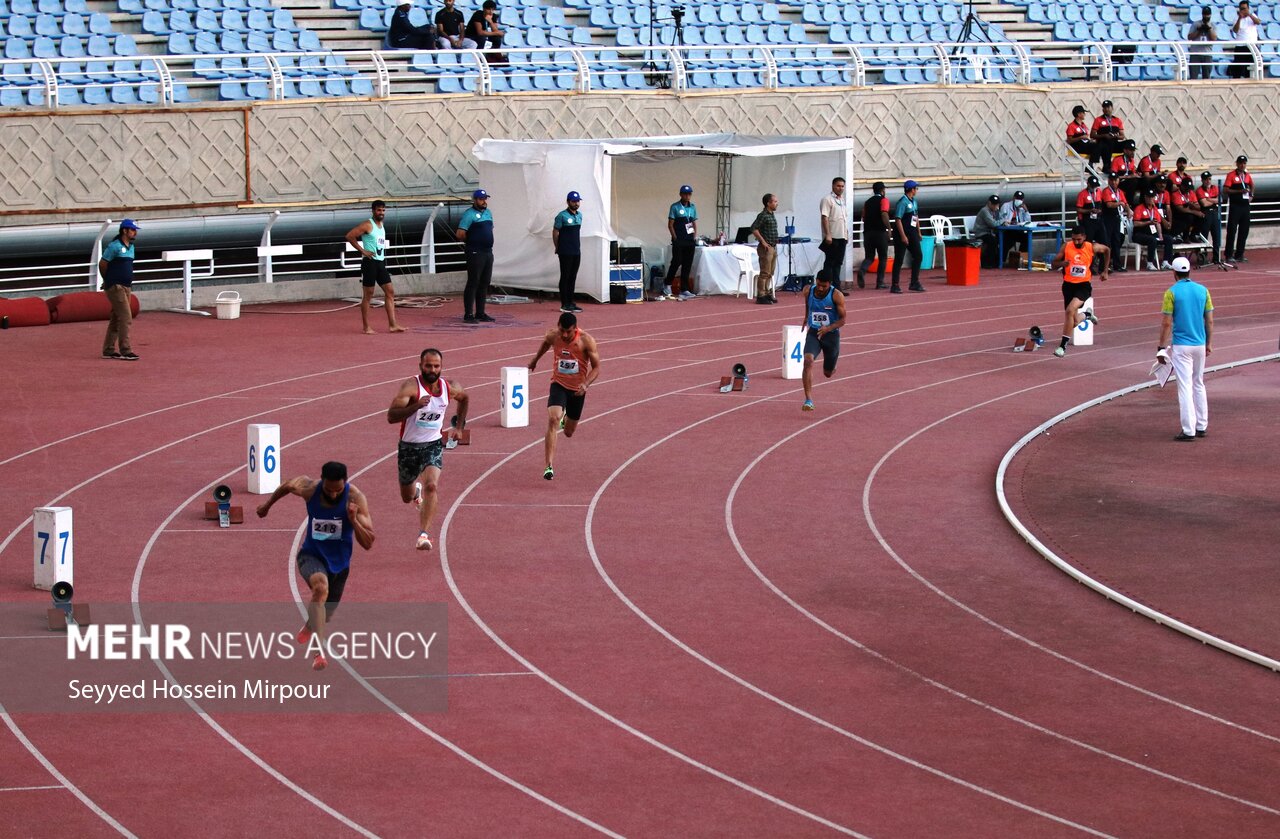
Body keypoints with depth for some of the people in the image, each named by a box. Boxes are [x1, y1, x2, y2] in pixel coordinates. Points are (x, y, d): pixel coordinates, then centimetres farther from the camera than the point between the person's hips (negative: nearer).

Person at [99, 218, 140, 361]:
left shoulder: (131, 247, 14)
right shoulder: (114, 246, -12)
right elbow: (102, 264, -8)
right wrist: (107, 281, 7)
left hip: (126, 287, 9)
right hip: (115, 287, -9)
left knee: (116, 319, 12)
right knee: (126, 318, -12)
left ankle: (108, 350, 18)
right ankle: (125, 351, -11)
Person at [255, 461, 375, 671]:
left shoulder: (356, 498, -24)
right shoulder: (308, 489, -19)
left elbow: (368, 543, -26)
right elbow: (287, 485, 7)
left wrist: (353, 520, -43)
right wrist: (268, 504, 22)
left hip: (339, 562, 2)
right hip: (312, 555, -2)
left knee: (325, 615, 19)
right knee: (320, 587, -37)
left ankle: (309, 626, 60)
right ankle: (319, 652, -43)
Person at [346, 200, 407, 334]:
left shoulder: (381, 226, 15)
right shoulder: (367, 225, -10)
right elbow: (349, 236, -17)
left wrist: (382, 252, 15)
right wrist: (362, 250, -16)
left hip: (381, 262, 8)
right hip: (370, 262, -8)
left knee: (390, 291, 2)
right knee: (368, 295, -3)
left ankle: (392, 325, 1)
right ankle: (366, 327, 2)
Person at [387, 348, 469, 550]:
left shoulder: (450, 388, -7)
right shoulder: (411, 386, -21)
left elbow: (464, 398, 20)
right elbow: (391, 416, -31)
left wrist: (459, 426, 17)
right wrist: (416, 406, -44)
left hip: (433, 445, 1)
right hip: (409, 446, -1)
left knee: (431, 486, -24)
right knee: (407, 497, 16)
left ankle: (424, 534, -22)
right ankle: (416, 489, 54)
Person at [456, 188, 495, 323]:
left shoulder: (488, 213, 15)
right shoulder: (469, 214, -11)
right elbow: (460, 234, -17)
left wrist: (487, 241, 11)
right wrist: (471, 242, -1)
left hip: (488, 252, 8)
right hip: (475, 254, -8)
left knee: (484, 284, 11)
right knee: (473, 283, -7)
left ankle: (480, 313, 18)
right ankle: (468, 315, -5)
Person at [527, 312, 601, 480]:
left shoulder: (586, 341, -18)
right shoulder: (552, 336, -11)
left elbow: (596, 368, -13)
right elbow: (545, 344, 15)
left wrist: (585, 384, -30)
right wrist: (535, 360, 31)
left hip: (577, 389, 0)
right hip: (558, 385, 0)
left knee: (569, 432, 14)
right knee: (552, 420, -26)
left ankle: (566, 419, 56)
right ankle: (549, 466, -29)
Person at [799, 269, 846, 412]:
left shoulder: (836, 296, -15)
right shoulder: (809, 291, -6)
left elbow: (842, 319, -13)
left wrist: (828, 328, -29)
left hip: (831, 334, -1)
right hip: (813, 333, 1)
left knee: (828, 373, 12)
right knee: (808, 360, -27)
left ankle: (830, 367, 54)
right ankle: (808, 400, -30)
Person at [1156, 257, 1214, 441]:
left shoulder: (1172, 292, -9)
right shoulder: (1203, 290, 3)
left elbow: (1166, 323, -11)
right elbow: (1209, 320, 6)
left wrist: (1161, 346, -4)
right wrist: (1209, 343, 17)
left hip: (1181, 345, -5)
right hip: (1200, 345, 5)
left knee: (1185, 387, -4)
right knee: (1199, 385, 18)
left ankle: (1189, 431, -6)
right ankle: (1201, 426, 21)